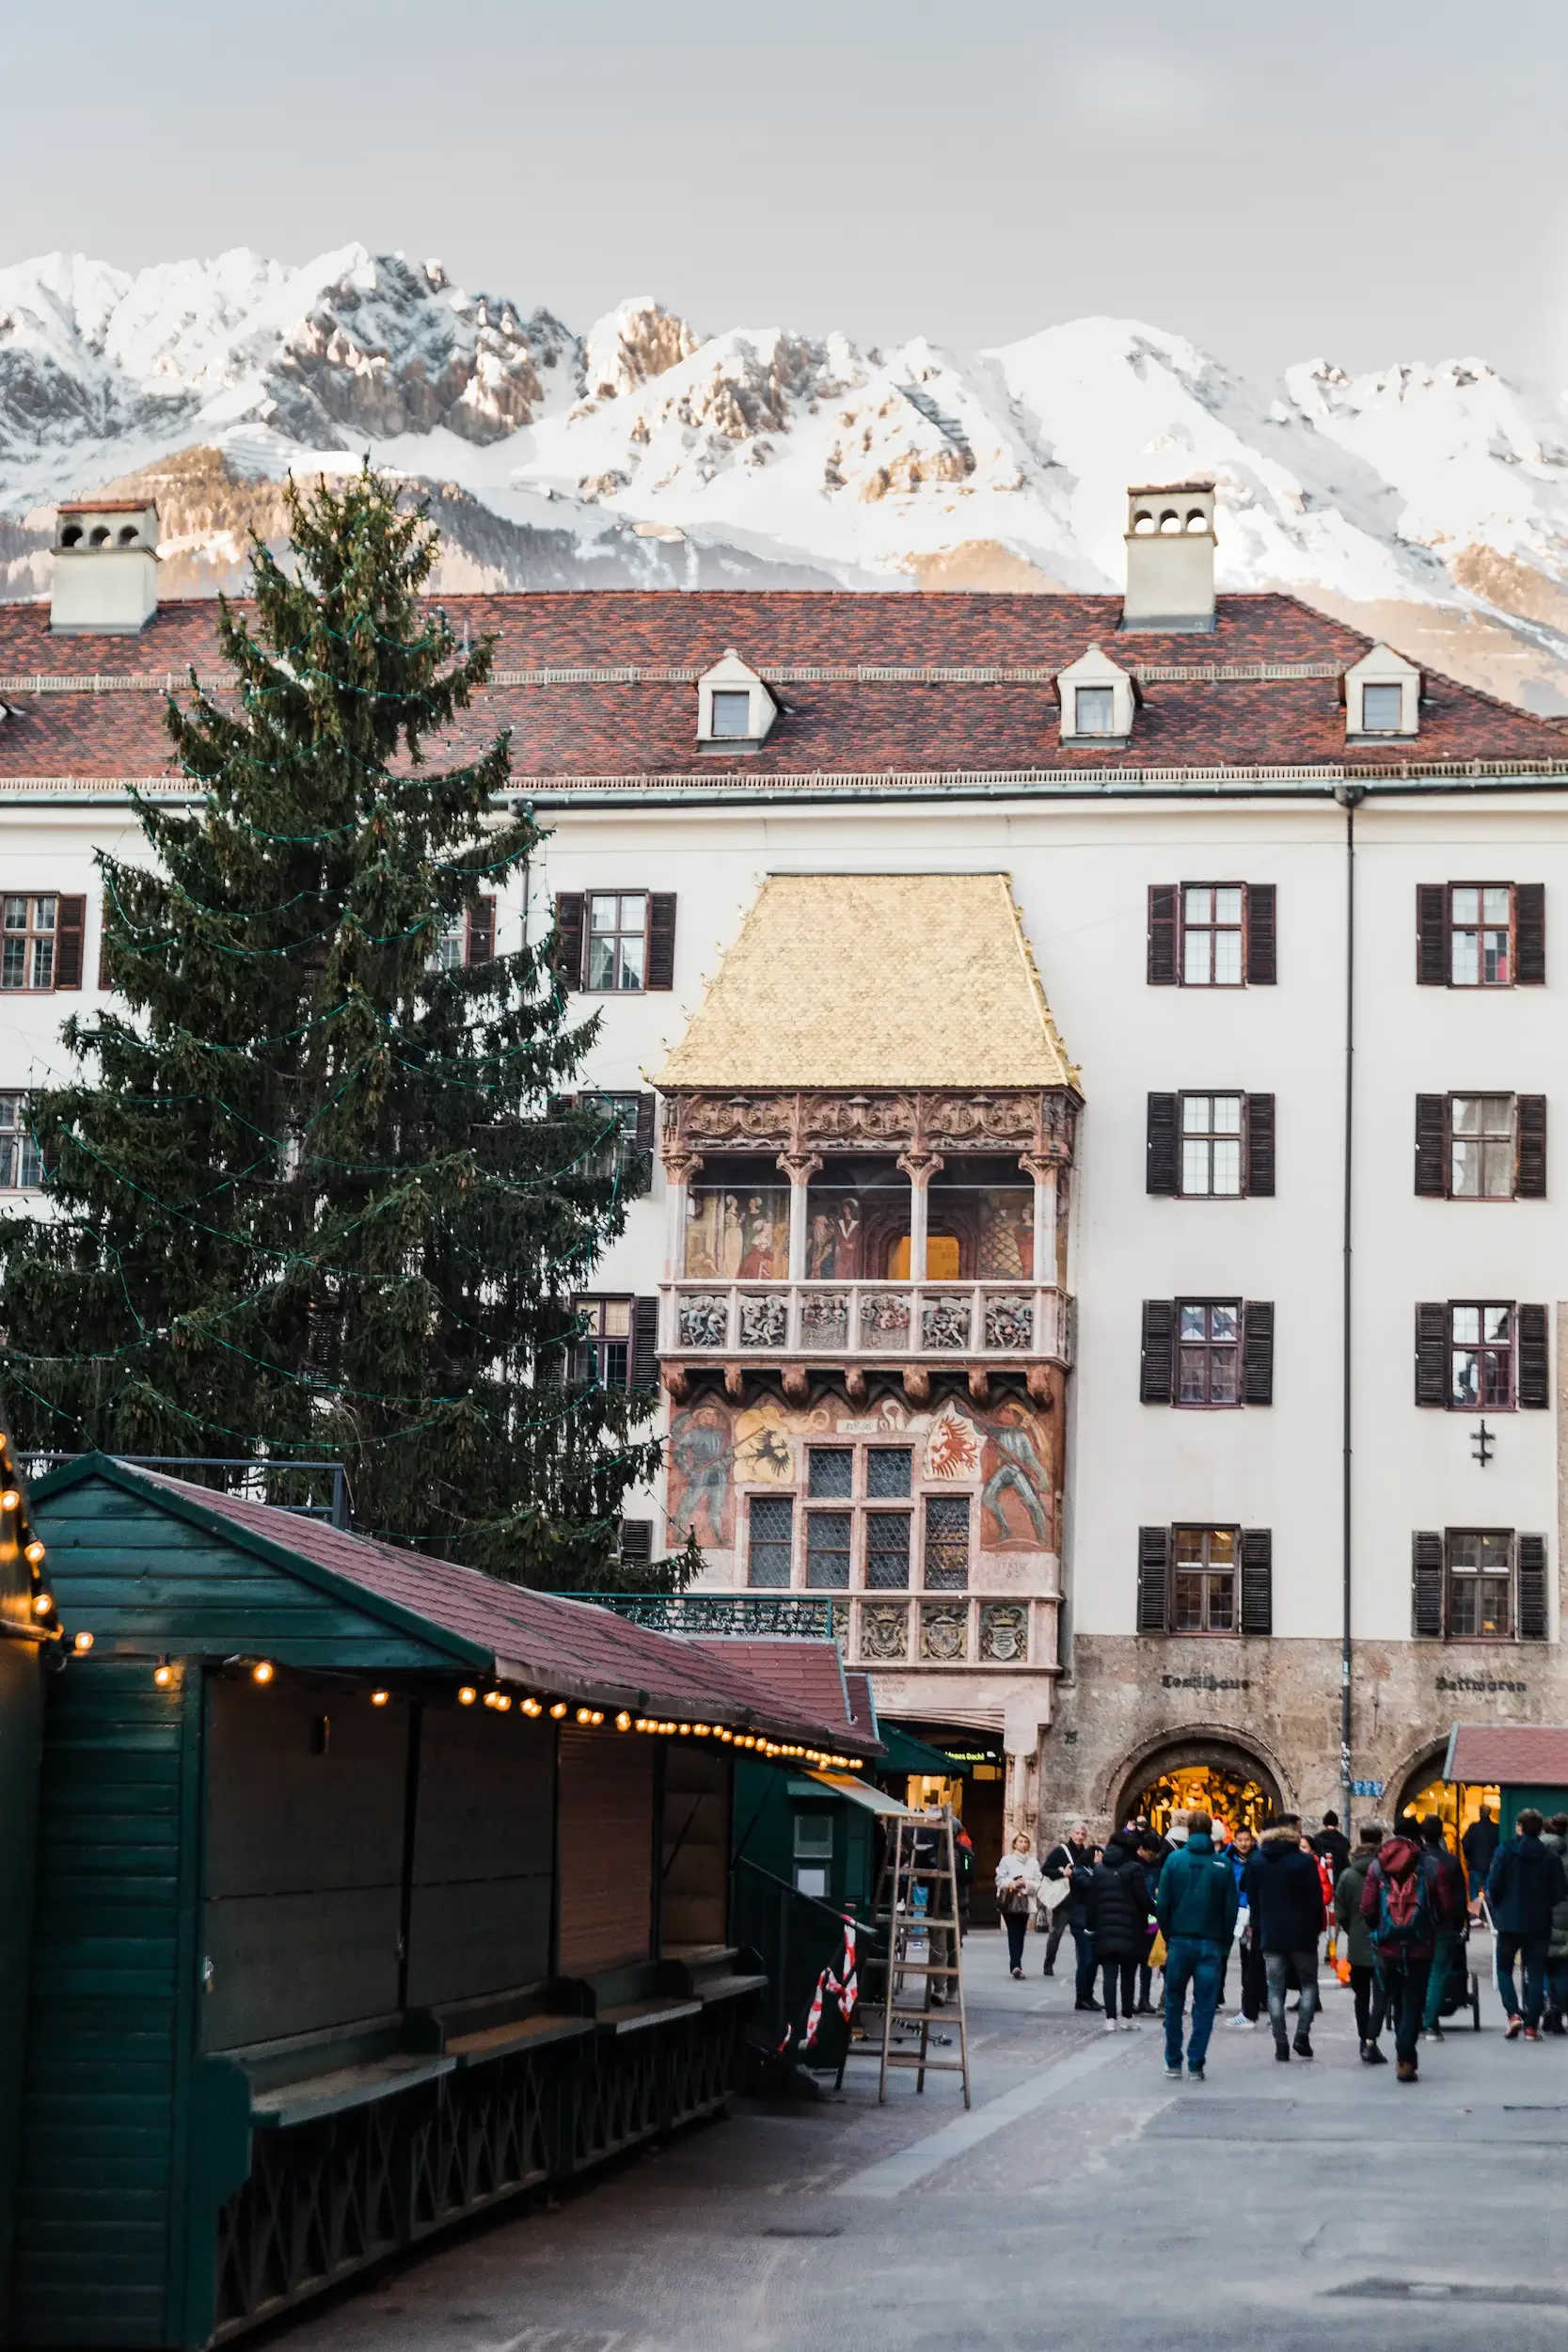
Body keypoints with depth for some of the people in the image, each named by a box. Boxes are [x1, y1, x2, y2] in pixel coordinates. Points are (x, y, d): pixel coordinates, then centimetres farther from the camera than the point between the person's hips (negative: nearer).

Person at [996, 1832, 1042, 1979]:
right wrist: (1012, 1883, -17)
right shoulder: (1007, 1860, 1)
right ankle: (1016, 1965, -21)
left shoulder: (1033, 1863, 8)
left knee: (1020, 1935, 6)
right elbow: (1000, 1880, -1)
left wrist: (1026, 1883, -13)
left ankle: (1015, 1966, 16)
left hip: (1025, 1903, 3)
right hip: (1009, 1902, -3)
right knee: (1014, 1934, -12)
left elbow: (1038, 1884, 5)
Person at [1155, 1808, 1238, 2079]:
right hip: (1210, 1943, 0)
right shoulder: (1223, 1865, -2)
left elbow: (1162, 1904, -4)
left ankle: (1173, 2063, 14)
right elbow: (1231, 1908, -2)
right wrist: (1225, 1943, 8)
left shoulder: (1175, 1860, -3)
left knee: (1174, 2005, 12)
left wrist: (1168, 1936, 9)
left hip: (1180, 1942, 0)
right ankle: (1196, 2064, 1)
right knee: (1204, 2007, 5)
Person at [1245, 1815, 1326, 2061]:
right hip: (1302, 1933, -2)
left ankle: (1281, 2043, 0)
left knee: (1275, 1990, 5)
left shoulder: (1256, 1861, 4)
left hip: (1270, 1935, 3)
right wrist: (1317, 1927, 6)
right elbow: (1316, 1898, -7)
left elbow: (1252, 1899, 9)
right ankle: (1302, 2034, -3)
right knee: (1309, 1983, 12)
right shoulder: (1305, 1860, -9)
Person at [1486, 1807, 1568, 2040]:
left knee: (1504, 1969, 13)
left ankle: (1513, 2013, -7)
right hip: (1539, 1923, 1)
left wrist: (1497, 1907, 8)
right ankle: (1532, 2026, 2)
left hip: (1510, 1921, -1)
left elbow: (1493, 1885, -10)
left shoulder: (1505, 1851, -8)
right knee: (1535, 1974, 6)